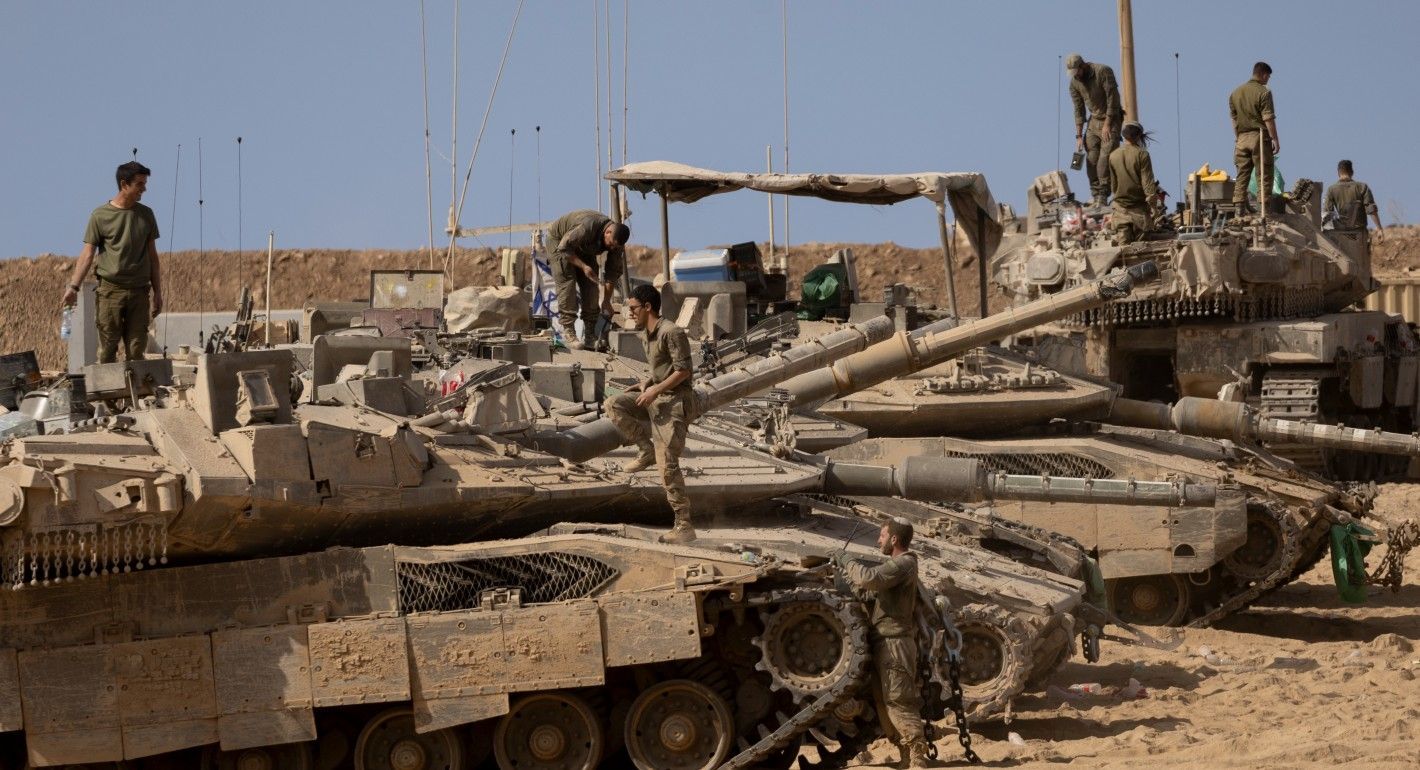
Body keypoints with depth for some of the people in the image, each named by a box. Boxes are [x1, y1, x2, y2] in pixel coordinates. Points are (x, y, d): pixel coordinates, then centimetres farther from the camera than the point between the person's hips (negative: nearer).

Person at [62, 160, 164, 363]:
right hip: (110, 289, -3)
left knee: (136, 352, 1)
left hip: (139, 291, 3)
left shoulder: (146, 214, 10)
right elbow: (88, 254, -2)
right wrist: (73, 286, -12)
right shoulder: (100, 215, 0)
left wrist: (157, 292, 12)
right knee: (107, 351, -3)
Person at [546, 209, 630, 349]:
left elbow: (613, 272, -10)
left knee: (590, 285, -4)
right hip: (559, 239, -6)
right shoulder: (588, 227, -41)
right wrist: (583, 266, -37)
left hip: (583, 248, 6)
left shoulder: (616, 240, -19)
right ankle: (568, 333, -22)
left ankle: (591, 333, -1)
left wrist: (606, 301, -9)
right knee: (567, 284, -18)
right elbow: (563, 248, -34)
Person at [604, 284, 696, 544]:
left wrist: (655, 389, -21)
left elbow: (683, 370, -19)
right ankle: (647, 449, 4)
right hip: (656, 398, 10)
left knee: (668, 464, -13)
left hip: (675, 402, -10)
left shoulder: (671, 332, -15)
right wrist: (645, 385, 9)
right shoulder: (650, 334, 15)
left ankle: (684, 526, -10)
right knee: (614, 404, 2)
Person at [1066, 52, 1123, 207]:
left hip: (1111, 118, -5)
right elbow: (1079, 110, 2)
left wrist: (1107, 125, -18)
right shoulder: (1074, 82, -1)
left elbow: (1113, 99, -17)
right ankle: (1096, 195, 3)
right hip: (1094, 120, 5)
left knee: (1106, 157, -15)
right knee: (1091, 158, -4)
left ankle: (1103, 196, -14)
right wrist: (1079, 135, -3)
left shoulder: (1103, 71, -17)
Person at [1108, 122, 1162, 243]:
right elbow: (1148, 183, -11)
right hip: (1139, 208, -3)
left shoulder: (1113, 156, 1)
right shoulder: (1141, 154, -10)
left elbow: (1113, 185, 8)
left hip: (1121, 208, 3)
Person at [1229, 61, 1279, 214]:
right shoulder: (1263, 92, -8)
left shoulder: (1235, 93, 11)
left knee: (1242, 174, 7)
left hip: (1242, 138, 5)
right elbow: (1268, 119, -13)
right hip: (1259, 137, -5)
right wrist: (1275, 139, -9)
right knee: (1264, 174, -2)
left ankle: (1239, 207, 2)